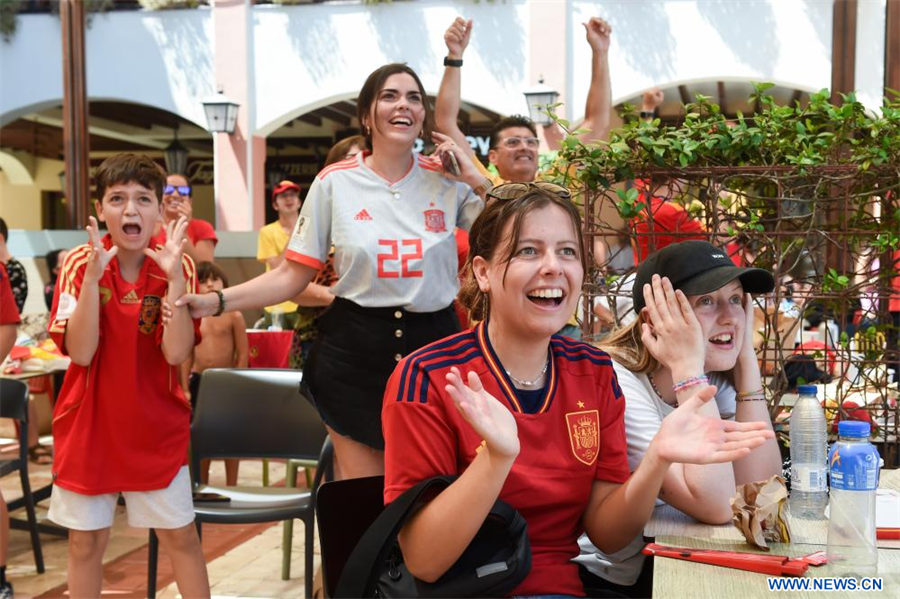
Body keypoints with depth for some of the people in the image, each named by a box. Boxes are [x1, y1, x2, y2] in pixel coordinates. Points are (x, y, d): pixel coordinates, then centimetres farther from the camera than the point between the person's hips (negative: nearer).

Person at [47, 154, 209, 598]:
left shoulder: (176, 265, -7)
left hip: (156, 426, 0)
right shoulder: (80, 263, -8)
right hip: (89, 423, 1)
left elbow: (176, 352, -18)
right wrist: (93, 275, -27)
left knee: (180, 535, 7)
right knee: (85, 540, 11)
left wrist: (175, 278, -27)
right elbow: (81, 352, -17)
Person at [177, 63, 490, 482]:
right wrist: (217, 301, -12)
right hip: (355, 352, -1)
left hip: (433, 345, 1)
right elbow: (292, 276, -1)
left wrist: (476, 179, -8)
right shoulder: (335, 182, -2)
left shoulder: (449, 182, 1)